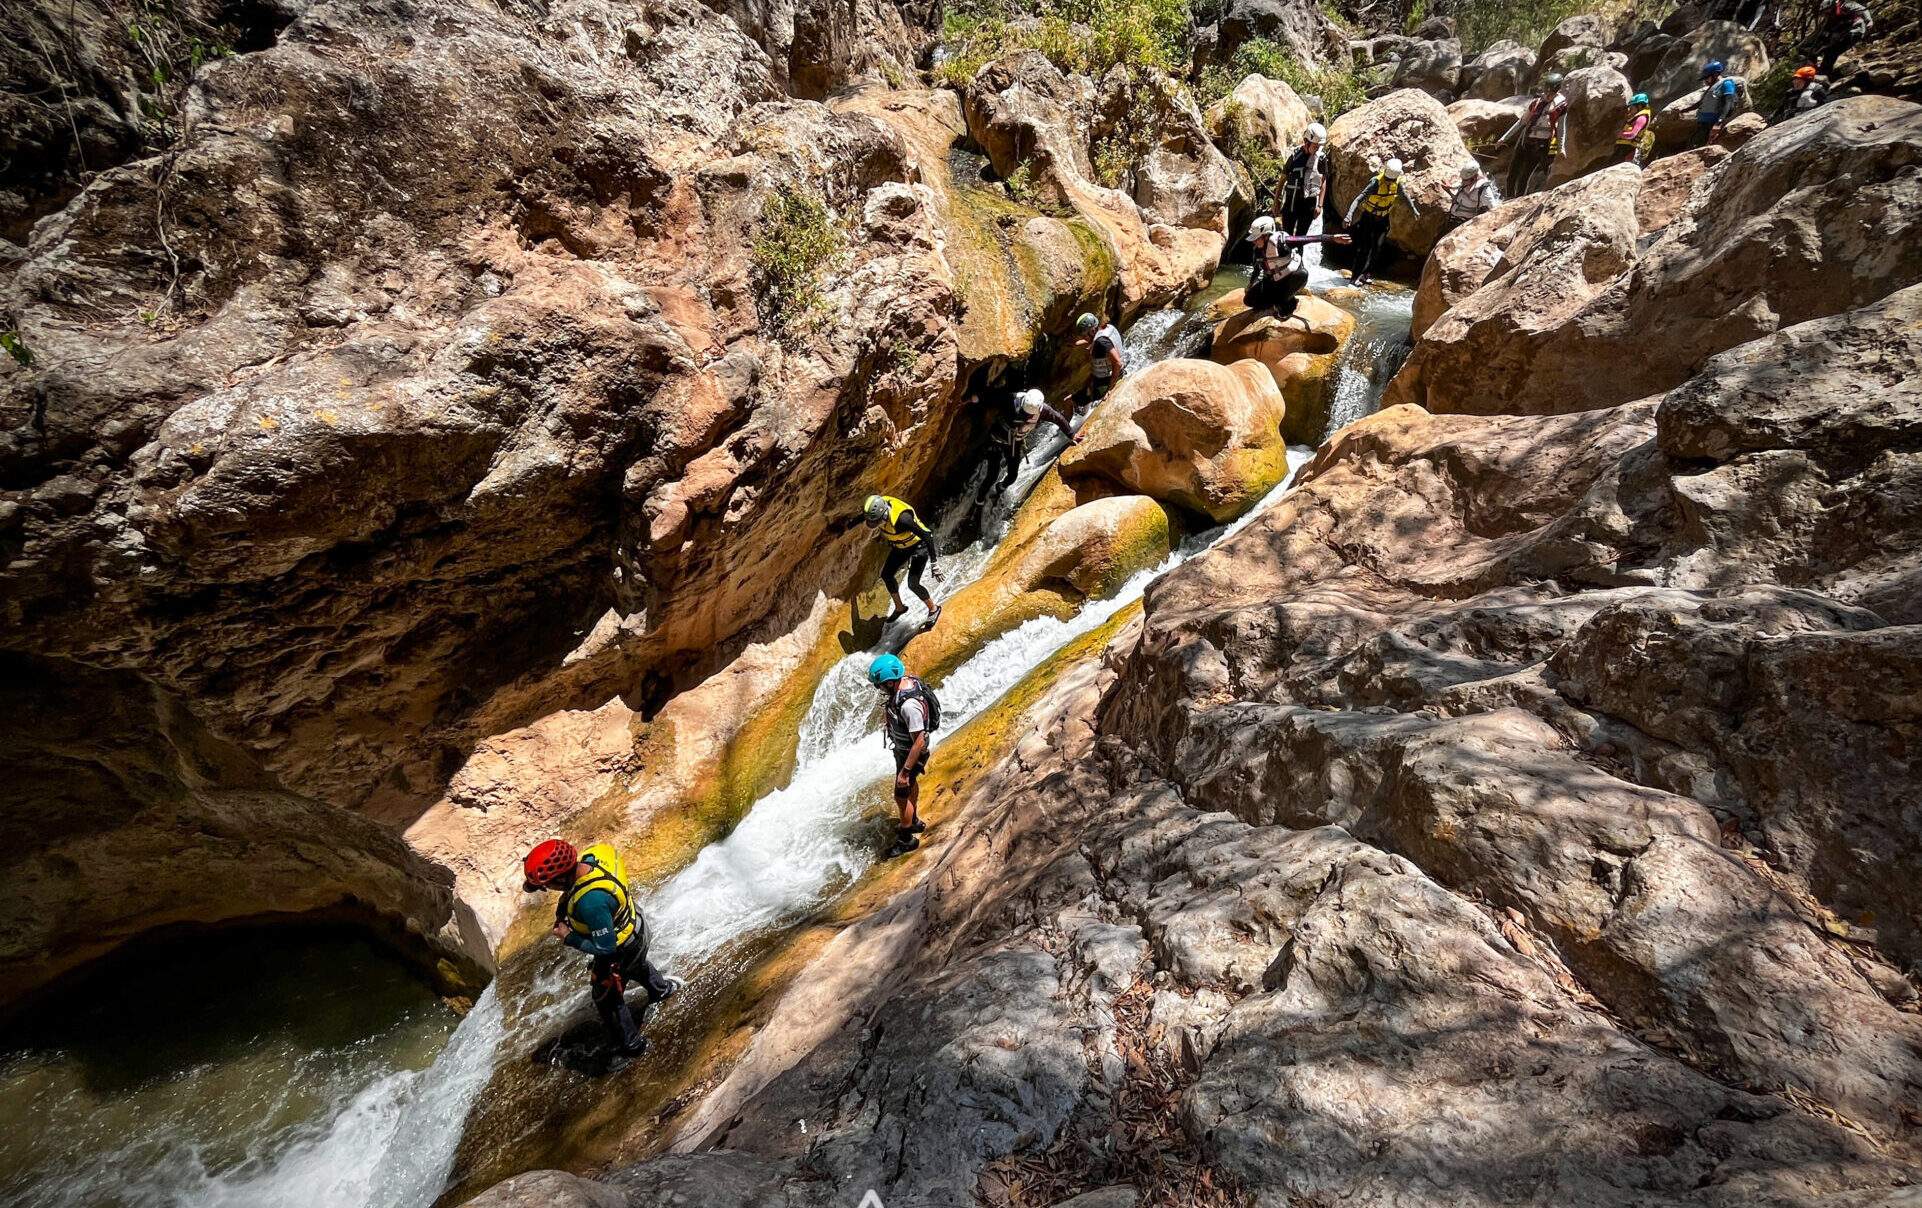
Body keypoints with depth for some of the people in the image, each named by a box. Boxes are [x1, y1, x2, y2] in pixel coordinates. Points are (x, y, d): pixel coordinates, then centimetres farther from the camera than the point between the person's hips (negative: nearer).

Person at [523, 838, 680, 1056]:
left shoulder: (591, 901, -45)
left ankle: (631, 1045, 43)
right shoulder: (588, 857, -23)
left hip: (619, 950, -8)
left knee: (607, 999, 20)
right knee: (637, 966, 39)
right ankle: (662, 989, 67)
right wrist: (563, 908, -6)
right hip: (634, 923, 8)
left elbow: (605, 947, -33)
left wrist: (568, 937, -19)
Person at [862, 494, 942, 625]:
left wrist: (934, 564, -36)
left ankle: (933, 609, 9)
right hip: (900, 546, 8)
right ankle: (899, 608, 34)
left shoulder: (902, 518, -44)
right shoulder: (878, 507, -23)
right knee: (886, 575, 12)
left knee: (913, 583, -17)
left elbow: (927, 535, -38)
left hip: (918, 546, -8)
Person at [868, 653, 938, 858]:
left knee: (901, 796, 9)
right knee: (911, 784, 29)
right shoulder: (907, 681, -13)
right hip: (902, 747, 9)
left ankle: (907, 839, 30)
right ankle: (914, 822, 52)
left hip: (910, 753, -9)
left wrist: (905, 770, -26)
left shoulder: (910, 704, -41)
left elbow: (919, 742, -33)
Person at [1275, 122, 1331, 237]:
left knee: (1301, 235, 9)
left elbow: (1323, 181, 2)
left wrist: (1320, 205, -2)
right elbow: (1284, 178, 0)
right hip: (1291, 200, -1)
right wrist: (1277, 200, 1)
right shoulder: (1295, 155, -8)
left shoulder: (1321, 157, -5)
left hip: (1309, 202, 1)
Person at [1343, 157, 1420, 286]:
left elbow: (1405, 196, 12)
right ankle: (1357, 275, -1)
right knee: (1364, 247, -8)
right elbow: (1359, 198, -32)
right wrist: (1349, 216, -44)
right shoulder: (1376, 182, -24)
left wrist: (1414, 210, 23)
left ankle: (1368, 273, 10)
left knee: (1377, 247, -1)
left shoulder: (1397, 182, -7)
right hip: (1368, 217, -5)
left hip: (1383, 219, 5)